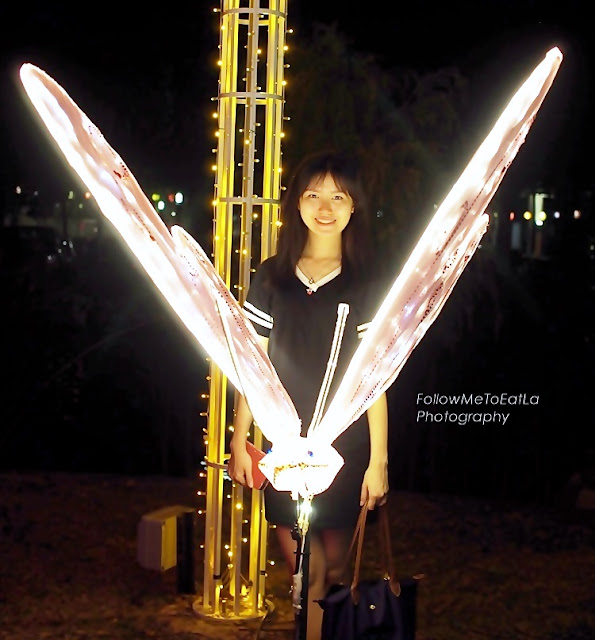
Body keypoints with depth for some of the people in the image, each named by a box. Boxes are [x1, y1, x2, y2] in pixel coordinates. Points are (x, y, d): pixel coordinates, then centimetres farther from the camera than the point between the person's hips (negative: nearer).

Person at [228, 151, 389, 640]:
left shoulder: (366, 287, -1)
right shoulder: (272, 279, 3)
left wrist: (379, 460, -5)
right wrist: (239, 444, 4)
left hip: (346, 448, -1)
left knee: (333, 567, 7)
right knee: (305, 572, 0)